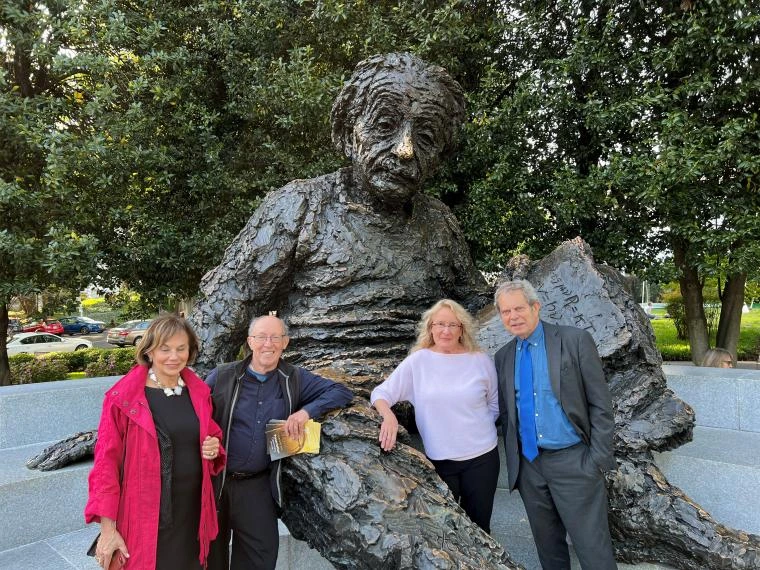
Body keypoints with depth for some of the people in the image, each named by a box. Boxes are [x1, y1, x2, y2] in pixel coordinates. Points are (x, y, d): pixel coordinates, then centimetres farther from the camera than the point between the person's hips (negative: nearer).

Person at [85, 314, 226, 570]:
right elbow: (106, 462, -9)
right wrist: (107, 528, -11)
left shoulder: (199, 392, 2)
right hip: (144, 517, -4)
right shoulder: (123, 398, -11)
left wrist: (213, 449, -7)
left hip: (192, 513, 4)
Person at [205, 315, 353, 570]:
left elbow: (342, 392, -5)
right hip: (216, 479, 0)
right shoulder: (222, 376, -5)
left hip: (258, 483, 1)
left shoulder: (295, 379, -1)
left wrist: (306, 411, -20)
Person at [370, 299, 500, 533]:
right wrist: (388, 415, -25)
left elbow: (494, 404, 11)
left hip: (481, 457, 1)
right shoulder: (417, 360, -7)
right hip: (439, 460, -1)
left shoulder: (481, 360, -3)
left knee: (478, 526, 15)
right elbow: (381, 393, -6)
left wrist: (478, 427, -2)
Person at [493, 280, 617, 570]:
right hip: (528, 464, 4)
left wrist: (598, 459, -12)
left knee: (592, 546, 5)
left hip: (573, 461, -4)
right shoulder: (503, 356, 5)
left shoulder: (575, 340, -9)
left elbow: (601, 405, -8)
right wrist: (512, 460, 9)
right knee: (547, 544, 17)